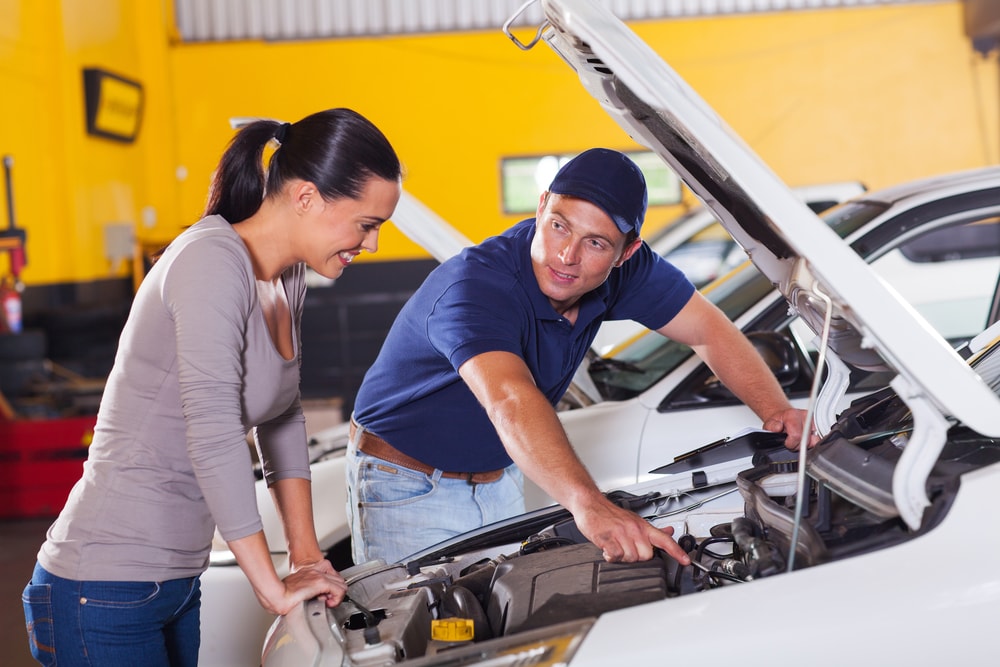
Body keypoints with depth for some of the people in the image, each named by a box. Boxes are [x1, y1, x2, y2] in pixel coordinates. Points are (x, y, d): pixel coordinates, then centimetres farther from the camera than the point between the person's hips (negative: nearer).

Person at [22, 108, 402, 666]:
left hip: (177, 580, 9)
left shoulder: (288, 276, 7)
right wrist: (275, 590, -22)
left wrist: (307, 553, 11)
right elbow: (214, 434, -27)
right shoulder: (213, 261, -21)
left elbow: (283, 419, 15)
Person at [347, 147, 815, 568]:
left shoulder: (623, 269, -13)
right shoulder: (472, 286, -35)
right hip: (408, 487, -6)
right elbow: (510, 401, -52)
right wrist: (589, 505, -66)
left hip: (499, 478, 6)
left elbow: (708, 330, -2)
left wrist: (777, 412, -18)